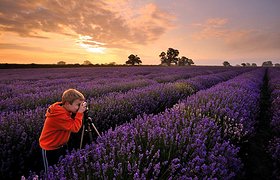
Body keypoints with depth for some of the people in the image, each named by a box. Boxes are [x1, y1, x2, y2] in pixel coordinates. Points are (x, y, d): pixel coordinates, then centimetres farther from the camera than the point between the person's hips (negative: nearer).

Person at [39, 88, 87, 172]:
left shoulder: (66, 109, -9)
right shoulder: (59, 115, -34)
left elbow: (73, 122, -1)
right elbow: (75, 128, -34)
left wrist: (78, 112, -16)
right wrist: (80, 112, -30)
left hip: (62, 145, 7)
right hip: (50, 148, -7)